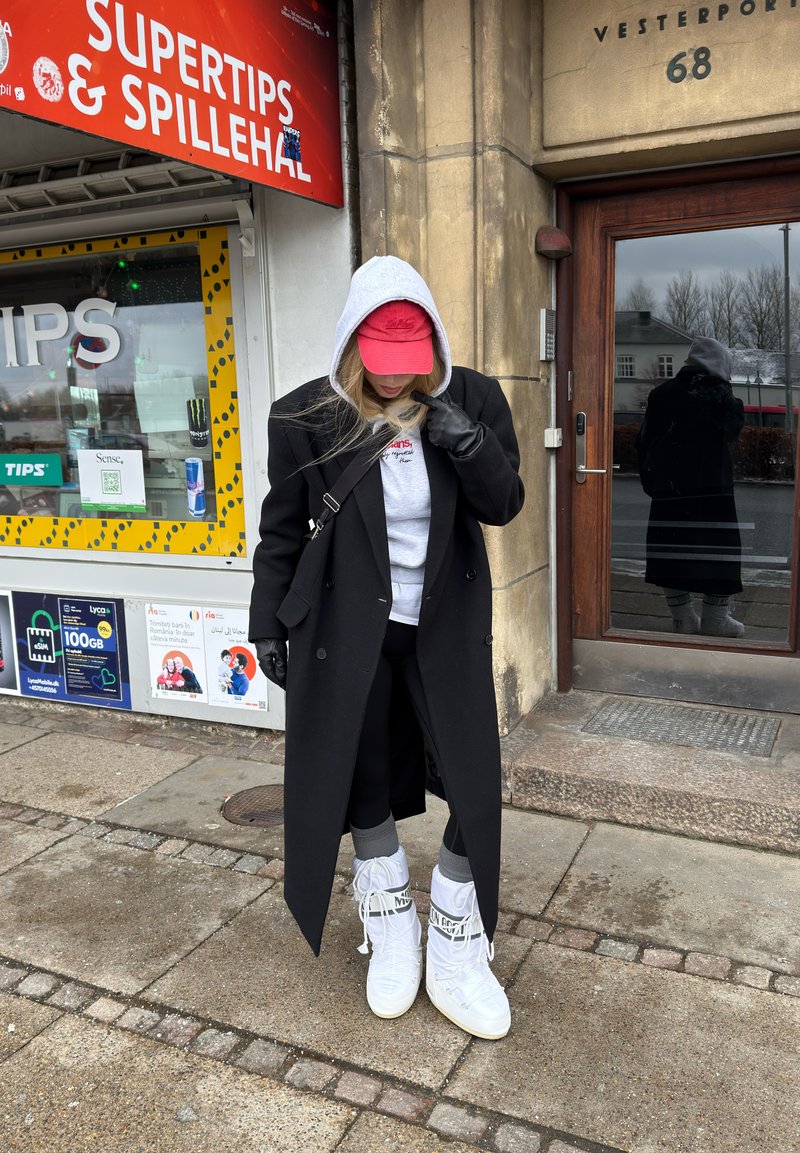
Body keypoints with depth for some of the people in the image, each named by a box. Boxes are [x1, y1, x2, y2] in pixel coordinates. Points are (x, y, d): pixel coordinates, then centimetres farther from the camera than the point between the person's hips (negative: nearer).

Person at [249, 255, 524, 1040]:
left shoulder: (471, 401, -5)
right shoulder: (308, 417, -8)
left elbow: (503, 506, -3)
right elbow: (281, 531, 1)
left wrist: (469, 445, -22)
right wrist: (268, 624, 3)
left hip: (446, 627, 1)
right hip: (347, 629, 0)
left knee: (474, 784, -1)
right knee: (361, 778, 10)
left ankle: (458, 956, 21)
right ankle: (391, 932, 34)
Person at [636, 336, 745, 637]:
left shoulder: (662, 394, 4)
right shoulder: (719, 396, -8)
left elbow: (644, 441, 7)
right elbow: (734, 428, 10)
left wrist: (650, 480, 14)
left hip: (667, 489, 4)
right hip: (710, 490, -4)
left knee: (672, 551, 10)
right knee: (719, 551, 6)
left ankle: (683, 617, 15)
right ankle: (715, 619, 7)